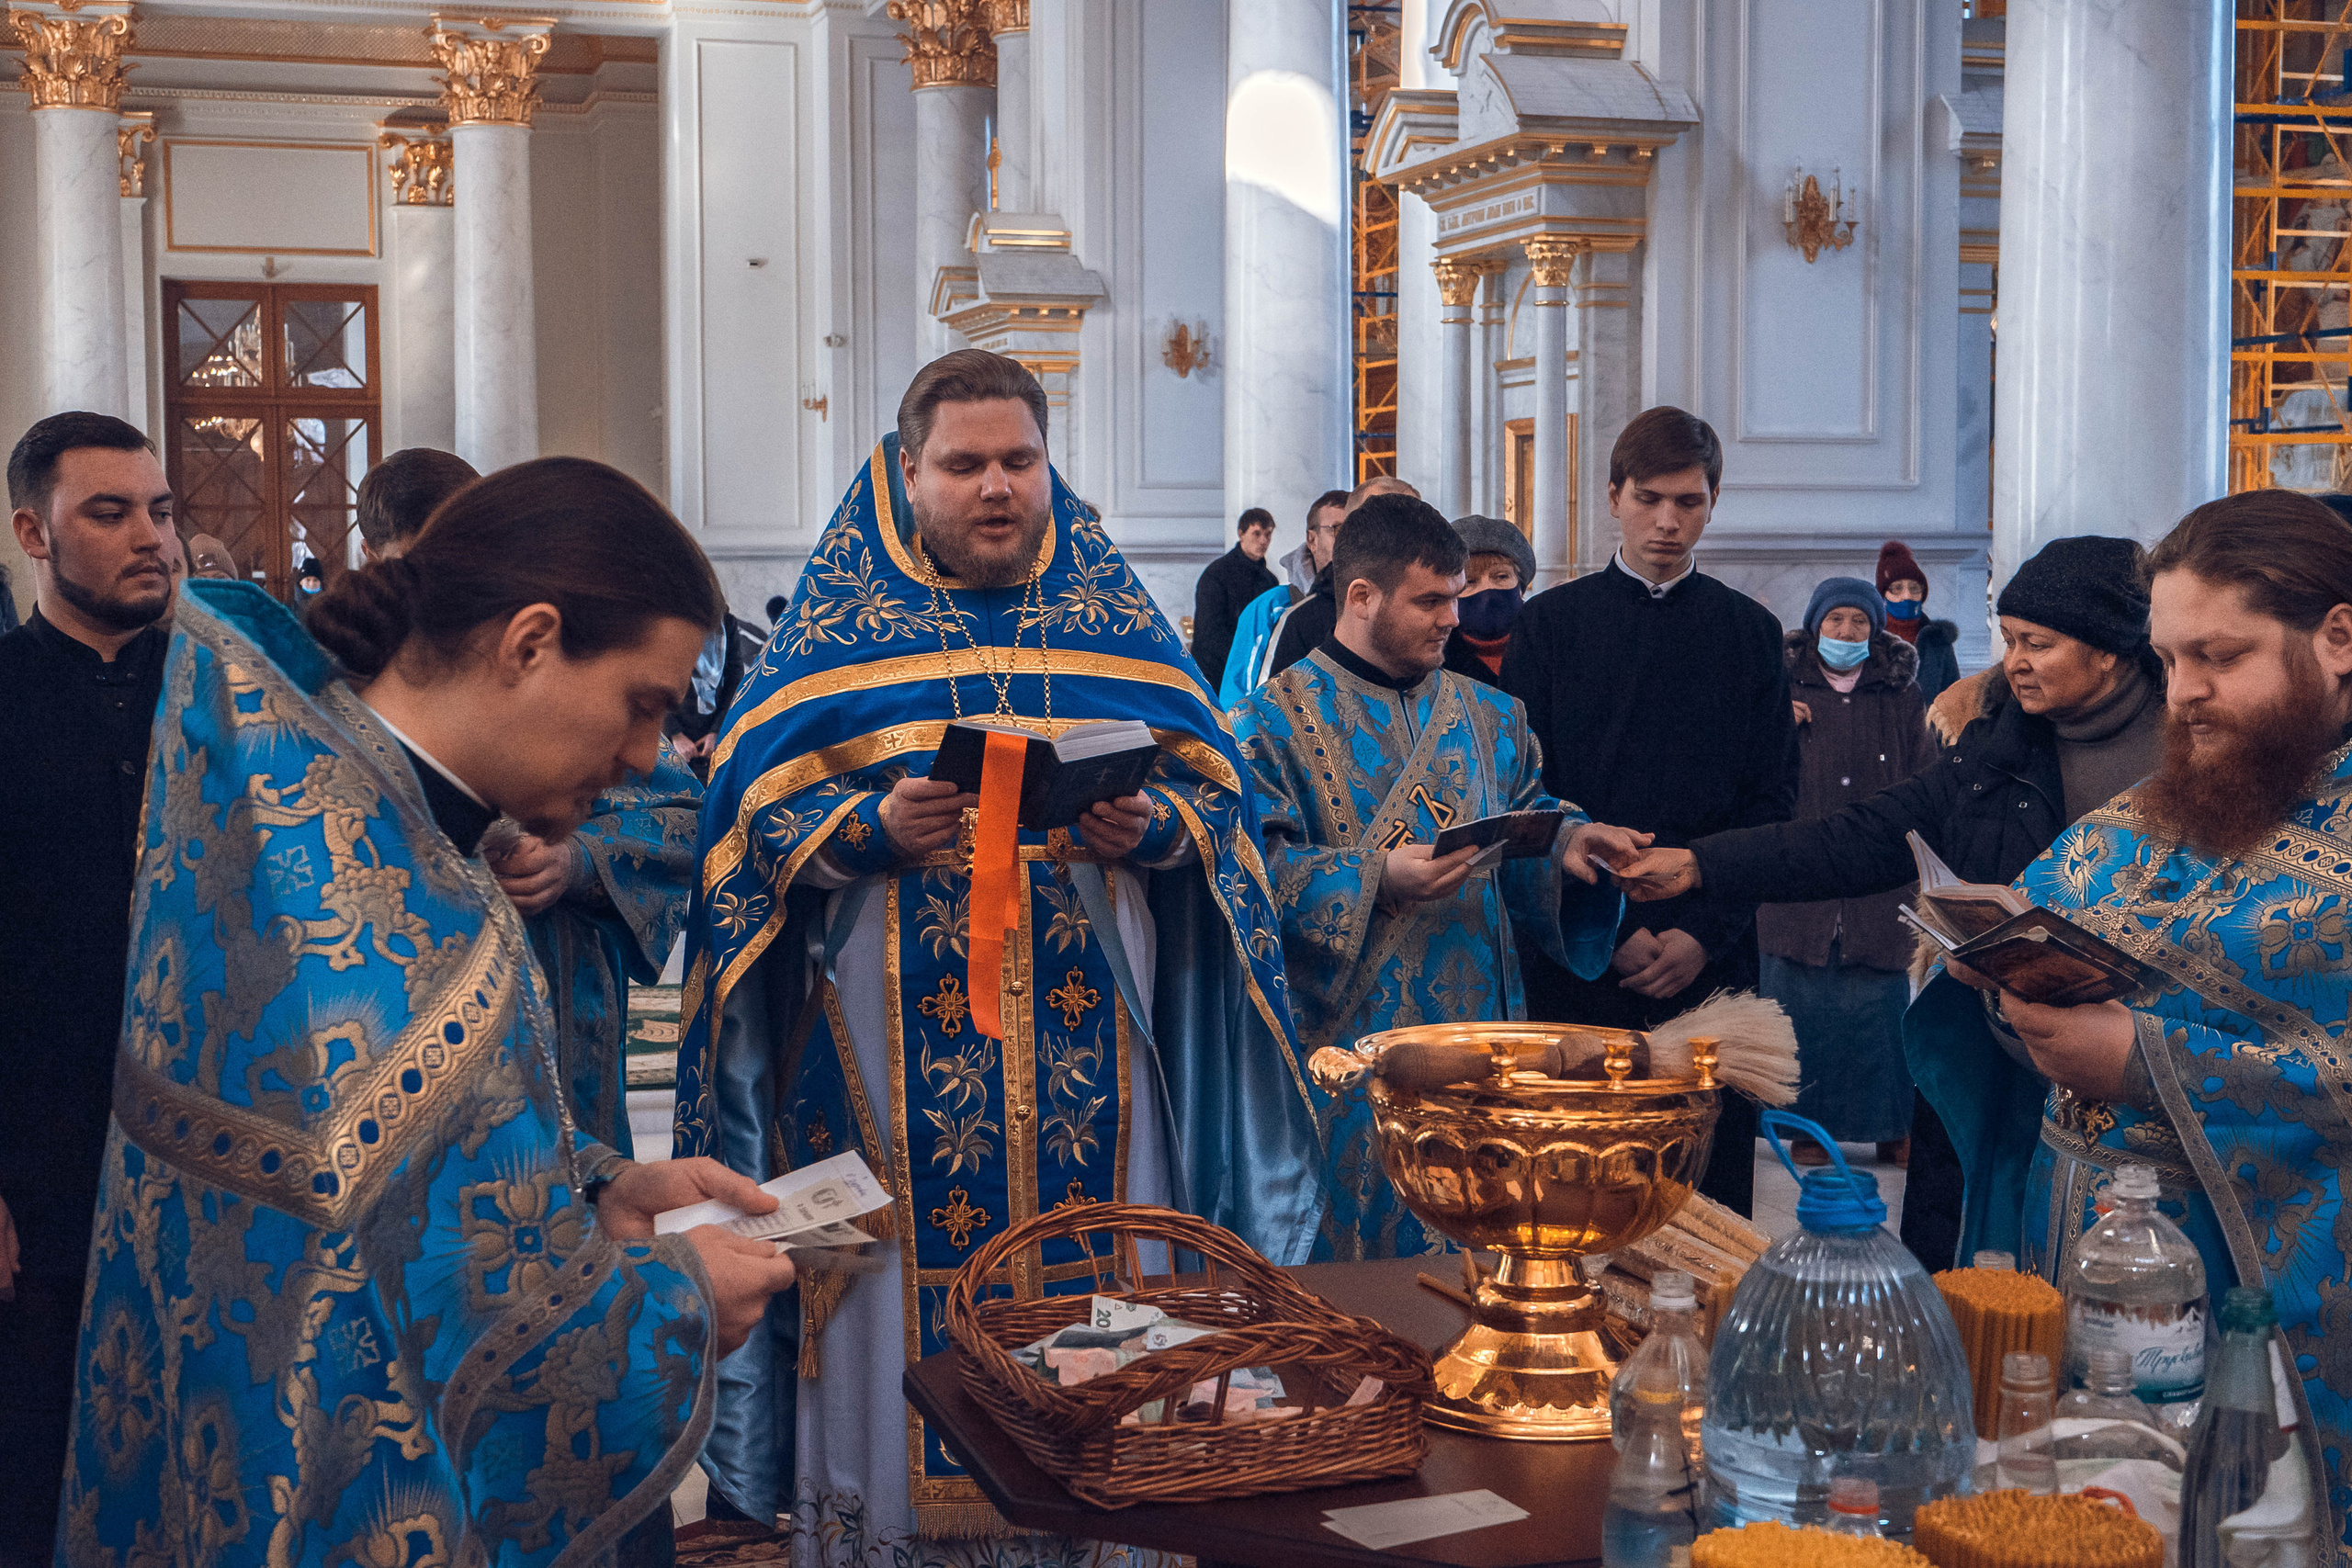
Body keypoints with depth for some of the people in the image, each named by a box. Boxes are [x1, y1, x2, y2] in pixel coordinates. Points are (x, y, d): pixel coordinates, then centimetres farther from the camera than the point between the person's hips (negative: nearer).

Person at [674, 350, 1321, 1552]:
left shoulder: (1112, 614, 10)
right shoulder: (840, 621, 5)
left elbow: (1212, 783, 7)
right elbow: (759, 806, -1)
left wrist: (1148, 828, -14)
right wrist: (874, 829, -19)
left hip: (1090, 1051, 2)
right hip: (894, 1060, -2)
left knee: (1091, 1294, 7)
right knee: (910, 1313, 2)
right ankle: (898, 1516, 16)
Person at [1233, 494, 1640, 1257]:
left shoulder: (1486, 716, 13)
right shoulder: (1276, 719, -3)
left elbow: (1526, 827, 14)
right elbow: (1256, 872, -11)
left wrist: (1566, 843, -9)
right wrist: (1375, 880, -23)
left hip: (1475, 1026, 5)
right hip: (1347, 1044, -5)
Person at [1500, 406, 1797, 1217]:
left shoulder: (1750, 632, 9)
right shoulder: (1551, 623, 5)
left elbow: (1773, 800, 5)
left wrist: (1705, 933, -8)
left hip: (1710, 959, 1)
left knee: (1710, 1187, 2)